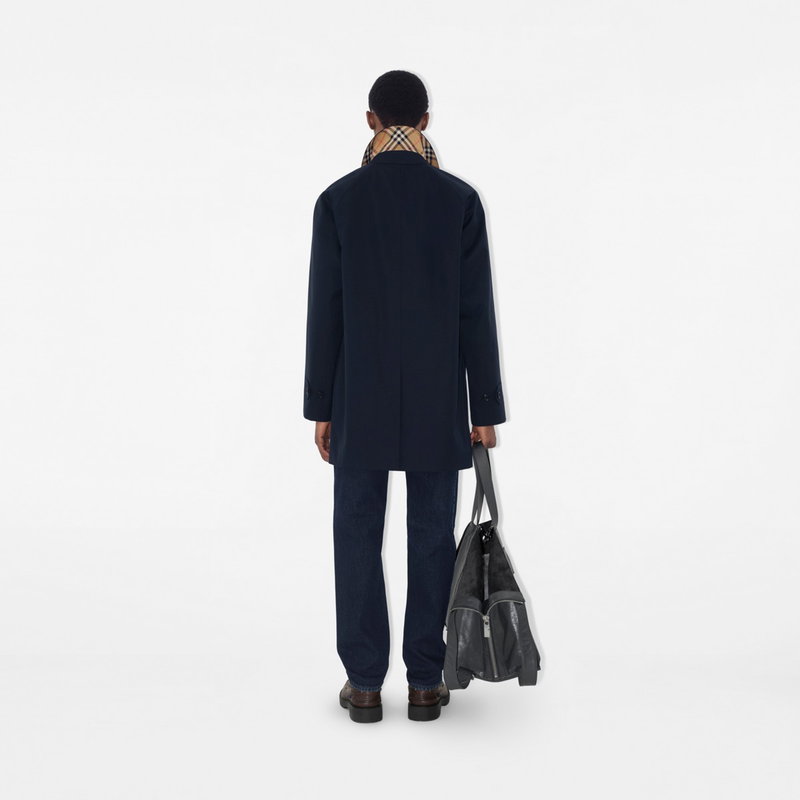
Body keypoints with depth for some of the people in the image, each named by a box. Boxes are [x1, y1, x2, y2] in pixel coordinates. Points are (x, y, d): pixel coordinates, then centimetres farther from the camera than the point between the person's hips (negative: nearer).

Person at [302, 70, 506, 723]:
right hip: (438, 400, 1)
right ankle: (425, 681, 15)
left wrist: (321, 407, 4)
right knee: (432, 536, 9)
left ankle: (365, 683, 13)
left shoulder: (339, 199, -4)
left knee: (358, 536, 9)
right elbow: (477, 312, -4)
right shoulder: (460, 198, -3)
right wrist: (486, 409, 1)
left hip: (362, 400, 0)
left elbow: (325, 310, -4)